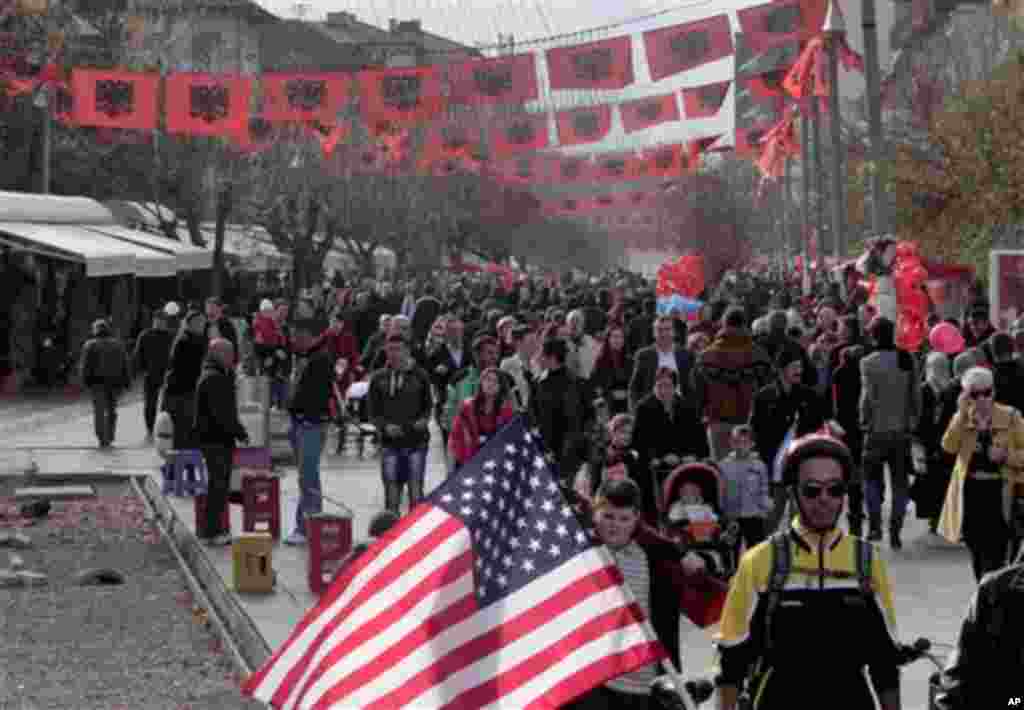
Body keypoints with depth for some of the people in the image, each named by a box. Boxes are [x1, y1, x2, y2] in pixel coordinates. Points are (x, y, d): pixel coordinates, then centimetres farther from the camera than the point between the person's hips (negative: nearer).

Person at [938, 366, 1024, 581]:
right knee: (977, 552, 13)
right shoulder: (962, 417, 6)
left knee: (994, 554, -11)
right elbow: (949, 447, -12)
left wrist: (1006, 456, -18)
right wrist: (962, 413, -16)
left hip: (999, 492, -3)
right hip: (970, 491, 4)